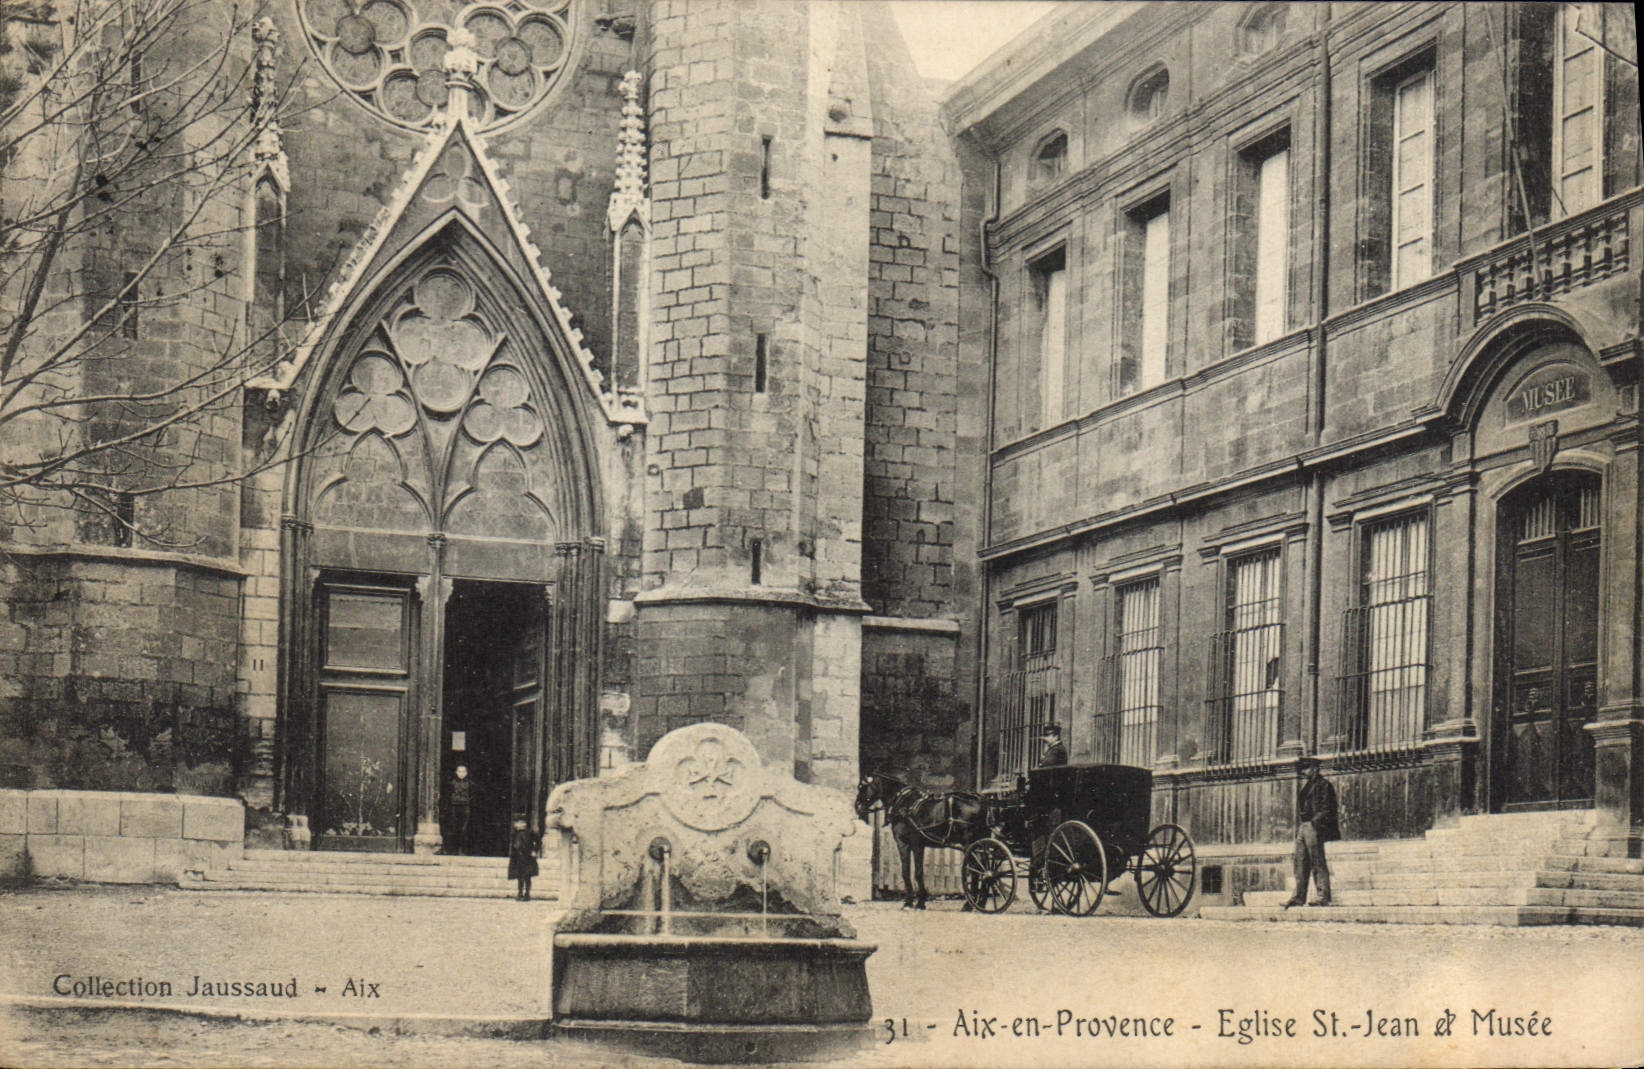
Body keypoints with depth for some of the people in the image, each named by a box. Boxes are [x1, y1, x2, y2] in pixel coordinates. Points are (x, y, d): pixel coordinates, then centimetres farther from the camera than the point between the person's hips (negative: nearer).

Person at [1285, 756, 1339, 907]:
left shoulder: (1323, 785, -4)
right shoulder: (1305, 785, 22)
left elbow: (1327, 809, -10)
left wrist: (1314, 821, -18)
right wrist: (1298, 827, 15)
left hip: (1314, 827, -9)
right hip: (1302, 827, 9)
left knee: (1318, 862, -8)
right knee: (1301, 862, 6)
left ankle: (1324, 896, -7)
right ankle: (1299, 896, 7)